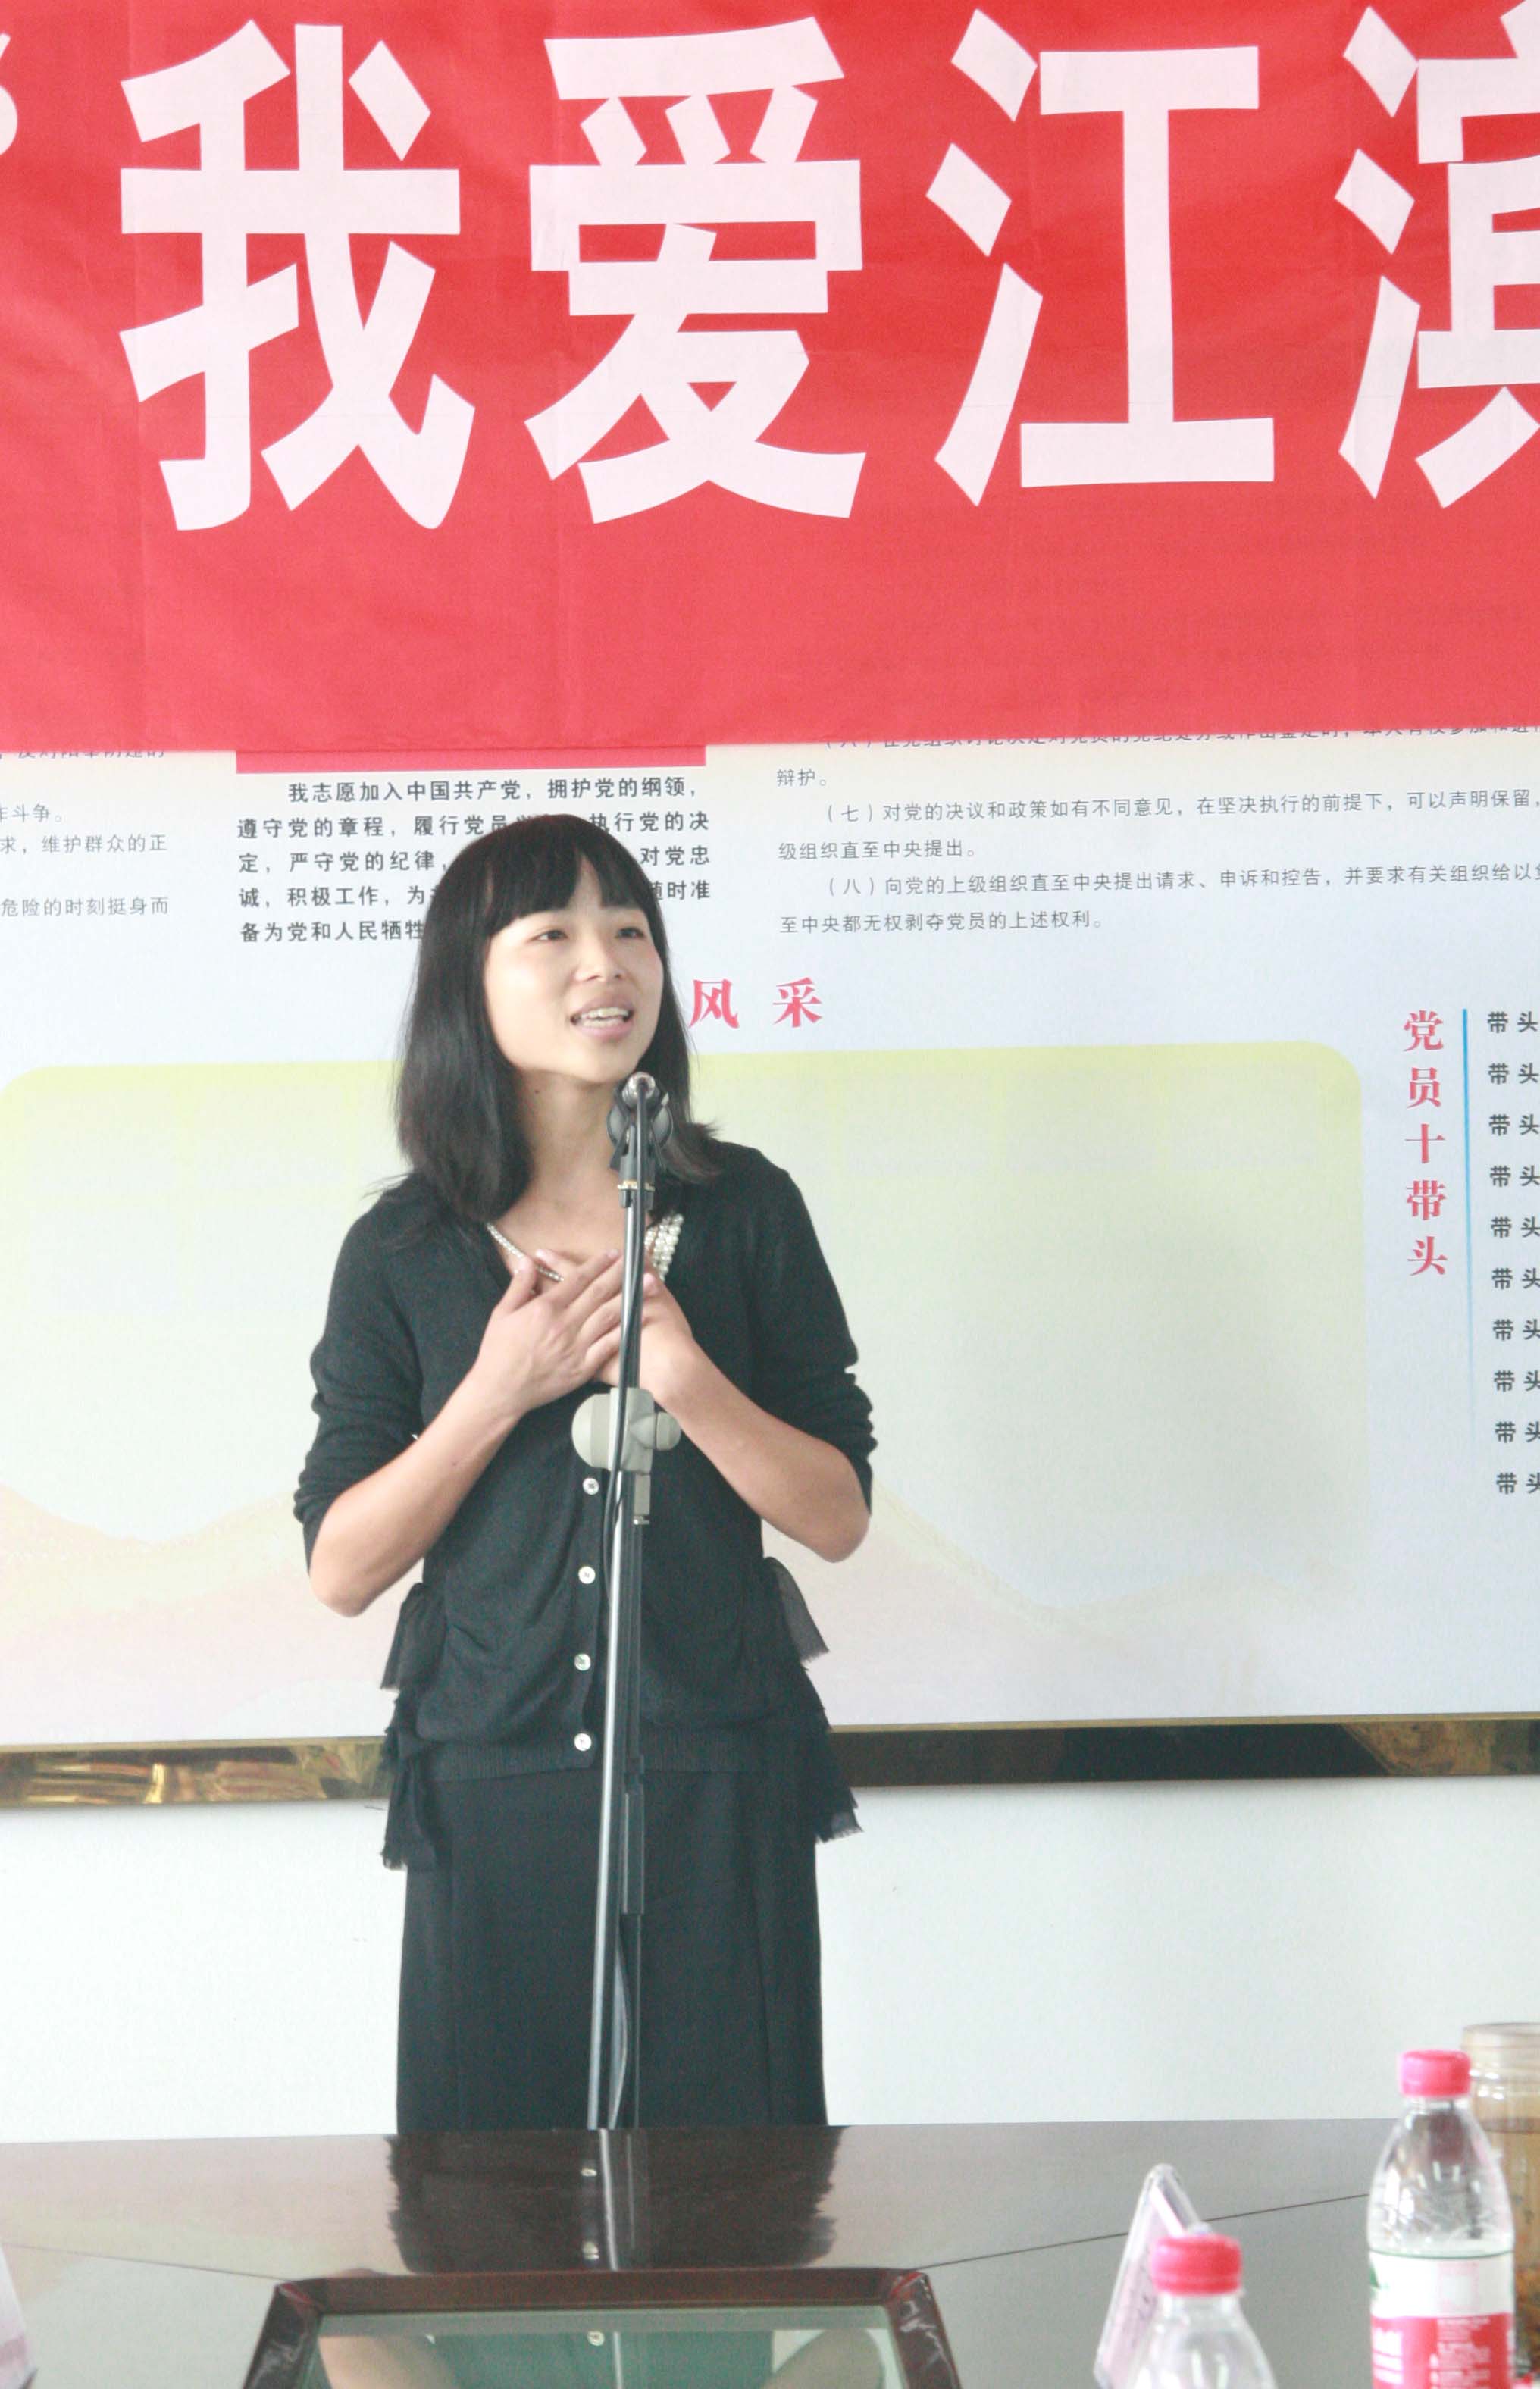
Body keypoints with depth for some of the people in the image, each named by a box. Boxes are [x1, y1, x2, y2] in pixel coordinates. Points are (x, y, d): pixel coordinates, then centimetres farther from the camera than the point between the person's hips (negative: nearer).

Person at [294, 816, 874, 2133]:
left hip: (719, 1778, 0)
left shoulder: (743, 1209, 3)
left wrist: (682, 1373, -14)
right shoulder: (401, 1253, 2)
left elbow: (839, 1517, 2)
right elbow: (342, 1569, 1)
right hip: (491, 1788, 0)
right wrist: (498, 1392, -11)